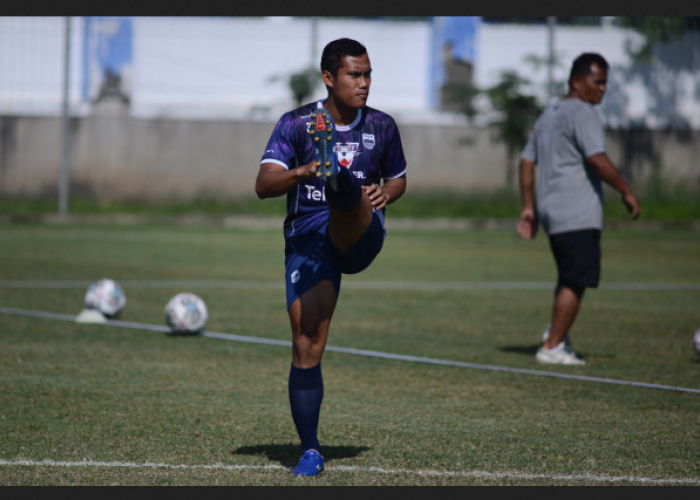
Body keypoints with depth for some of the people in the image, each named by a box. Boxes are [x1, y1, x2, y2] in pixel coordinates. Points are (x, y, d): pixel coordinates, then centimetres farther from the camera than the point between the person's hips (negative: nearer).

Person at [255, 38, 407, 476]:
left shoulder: (382, 126, 8)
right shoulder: (296, 124, 0)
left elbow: (398, 179, 24)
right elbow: (263, 185, -11)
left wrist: (385, 193, 0)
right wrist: (302, 172, -31)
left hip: (360, 238, 1)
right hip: (307, 240, -1)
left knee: (347, 201, -34)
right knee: (306, 347, -8)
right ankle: (311, 450, 2)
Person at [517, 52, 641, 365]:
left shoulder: (548, 115, 20)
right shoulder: (583, 113, -9)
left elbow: (527, 161, 21)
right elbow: (598, 160, -19)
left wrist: (528, 207, 23)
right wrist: (627, 193, -10)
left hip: (551, 211, 9)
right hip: (578, 216, -9)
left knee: (569, 278, 21)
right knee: (576, 282, -7)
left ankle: (556, 332, 13)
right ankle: (551, 347, -8)